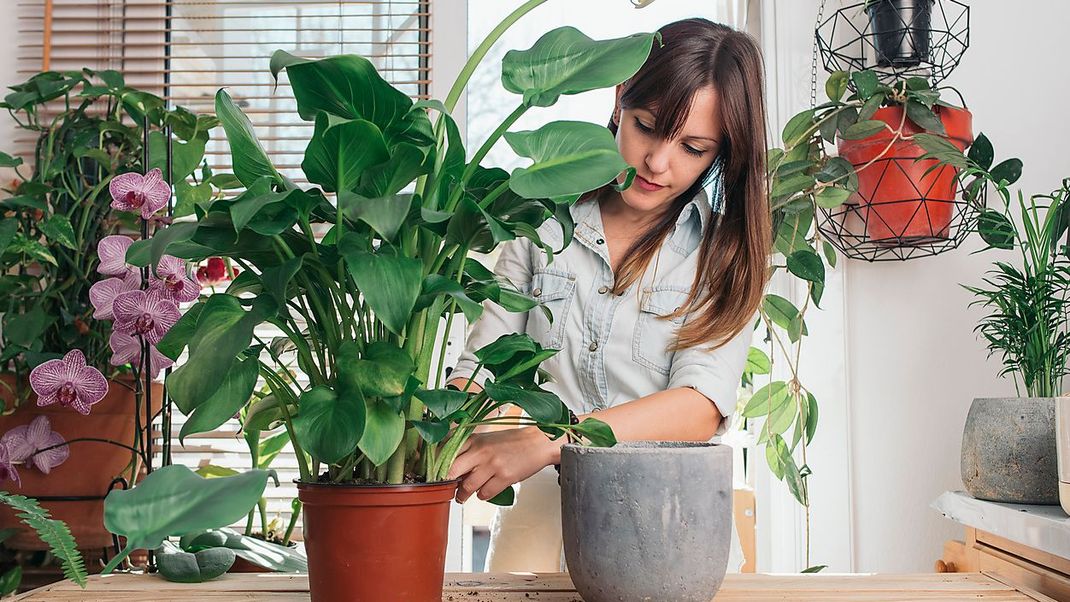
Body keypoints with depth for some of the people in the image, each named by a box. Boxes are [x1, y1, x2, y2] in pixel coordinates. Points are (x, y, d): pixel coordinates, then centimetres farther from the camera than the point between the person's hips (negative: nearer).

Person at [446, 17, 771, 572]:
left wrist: (542, 442, -26)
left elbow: (701, 405, -12)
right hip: (542, 517, 1)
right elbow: (481, 364, 4)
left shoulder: (725, 247, 1)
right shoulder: (544, 219, 7)